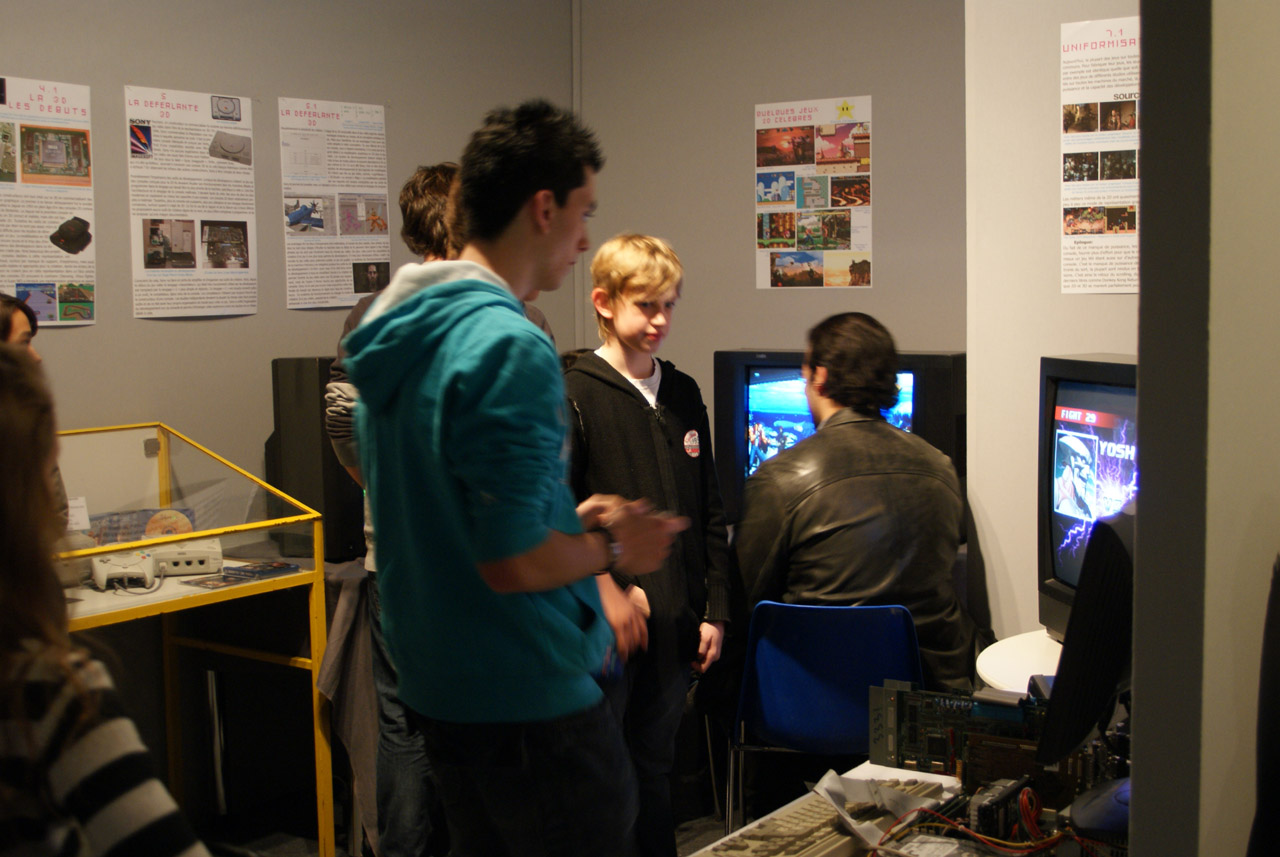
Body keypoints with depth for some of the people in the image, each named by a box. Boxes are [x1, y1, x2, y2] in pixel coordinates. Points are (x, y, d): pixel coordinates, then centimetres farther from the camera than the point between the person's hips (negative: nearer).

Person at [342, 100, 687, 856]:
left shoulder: (396, 333, 8)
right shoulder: (511, 347, -22)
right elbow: (512, 563, -26)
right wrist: (611, 548, -8)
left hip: (436, 682, 10)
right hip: (526, 698, -9)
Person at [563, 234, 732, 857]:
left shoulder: (683, 394, 10)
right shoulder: (574, 395, -8)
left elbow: (709, 514, 12)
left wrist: (715, 611, 9)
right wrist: (607, 589, -19)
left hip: (674, 624, 5)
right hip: (603, 623, -5)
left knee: (656, 768, 17)